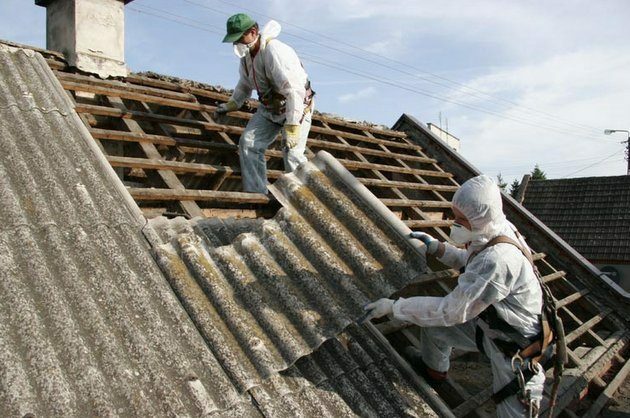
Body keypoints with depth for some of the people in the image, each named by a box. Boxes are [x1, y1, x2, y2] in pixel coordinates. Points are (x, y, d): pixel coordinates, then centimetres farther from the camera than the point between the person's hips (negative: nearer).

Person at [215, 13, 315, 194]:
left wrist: (292, 128, -37)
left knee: (292, 156, -19)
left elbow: (294, 91, -34)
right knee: (248, 142, -6)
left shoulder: (275, 51, -28)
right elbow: (244, 84, 22)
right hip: (269, 108, 8)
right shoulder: (246, 54, 0)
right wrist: (231, 104, 14)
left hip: (297, 108, -8)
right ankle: (256, 194, -3)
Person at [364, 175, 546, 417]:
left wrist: (393, 307, -28)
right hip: (488, 325, 9)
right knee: (431, 323, 12)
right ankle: (433, 368, 40)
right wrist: (436, 247, -1)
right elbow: (467, 261, 12)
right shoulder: (490, 235, -10)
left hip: (516, 345, -8)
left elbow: (451, 311, -33)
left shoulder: (497, 260, -38)